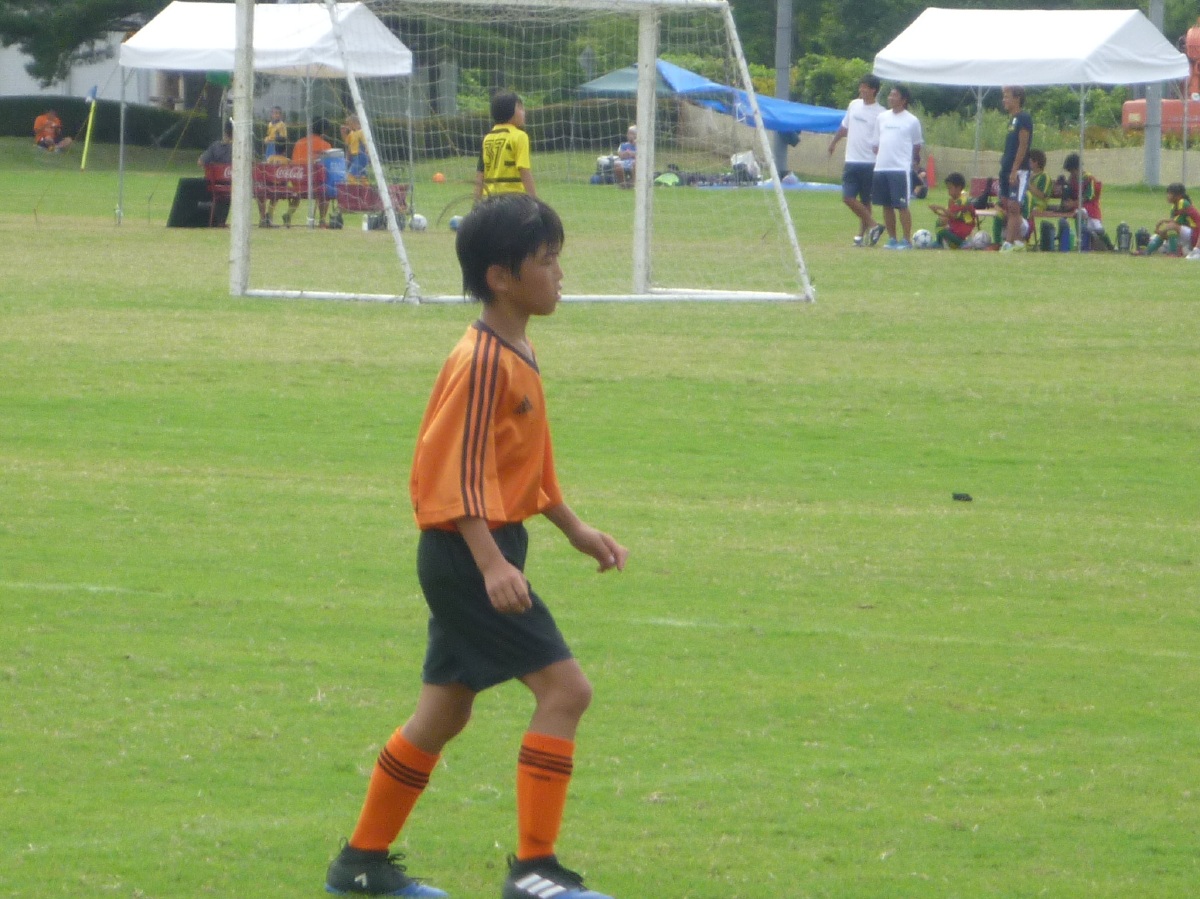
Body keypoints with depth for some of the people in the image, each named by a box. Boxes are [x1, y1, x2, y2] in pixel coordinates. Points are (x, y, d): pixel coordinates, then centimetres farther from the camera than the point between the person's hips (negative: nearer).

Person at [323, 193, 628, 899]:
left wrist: (576, 530, 25)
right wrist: (492, 564, -29)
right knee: (565, 688, -13)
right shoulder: (485, 362, -18)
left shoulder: (520, 356, 14)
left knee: (444, 714, 16)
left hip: (487, 552, 11)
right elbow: (461, 472, -22)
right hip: (467, 551, -11)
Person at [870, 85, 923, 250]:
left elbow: (917, 145, 9)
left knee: (902, 205, -5)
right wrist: (879, 157, 8)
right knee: (887, 205, 8)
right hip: (881, 168, 5)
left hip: (901, 169, -5)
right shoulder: (882, 117, 11)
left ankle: (907, 240, -1)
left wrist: (916, 161, 8)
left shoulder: (912, 121, 0)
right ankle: (892, 239, 15)